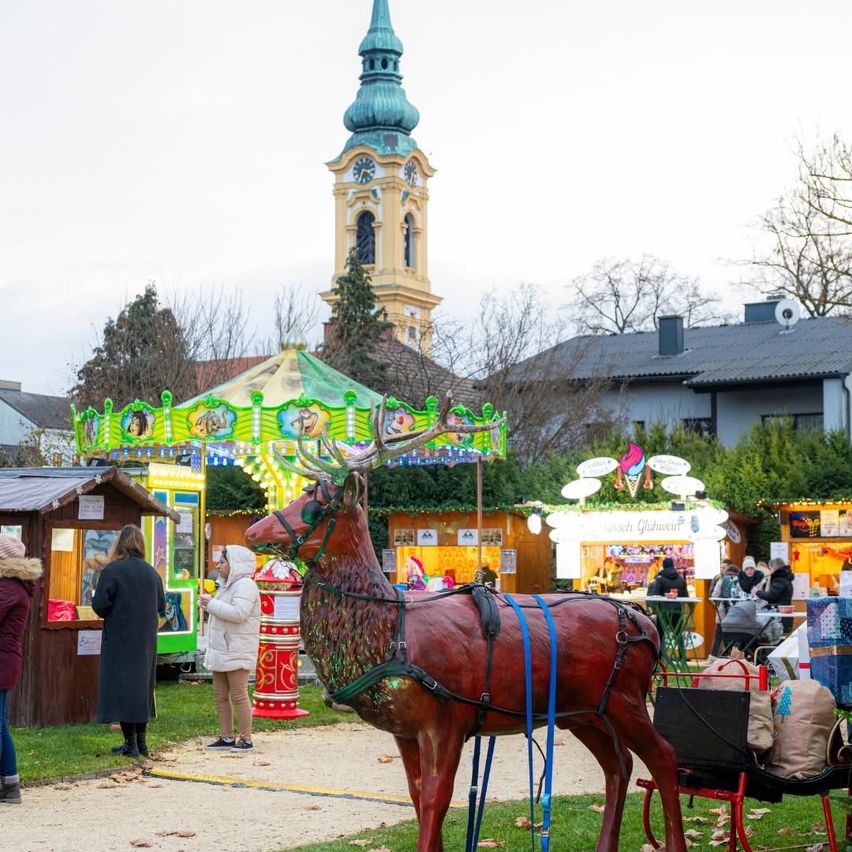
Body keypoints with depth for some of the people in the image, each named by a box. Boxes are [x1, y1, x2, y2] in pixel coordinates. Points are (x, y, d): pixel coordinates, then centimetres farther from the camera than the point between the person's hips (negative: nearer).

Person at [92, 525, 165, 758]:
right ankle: (141, 742, 19)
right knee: (142, 686, 15)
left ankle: (130, 744, -2)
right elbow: (161, 607, 9)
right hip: (146, 640, 5)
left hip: (119, 639, -5)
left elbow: (99, 605, -15)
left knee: (121, 687, 0)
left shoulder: (112, 570, -12)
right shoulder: (152, 573, 4)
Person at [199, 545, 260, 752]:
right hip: (222, 651, 10)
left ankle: (246, 739, -1)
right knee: (220, 695, 11)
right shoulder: (228, 585, 20)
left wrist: (212, 603, -18)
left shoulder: (245, 585, -13)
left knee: (238, 695, -7)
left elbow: (238, 613, -26)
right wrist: (208, 604, 11)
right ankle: (226, 738, 17)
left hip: (237, 653, -10)